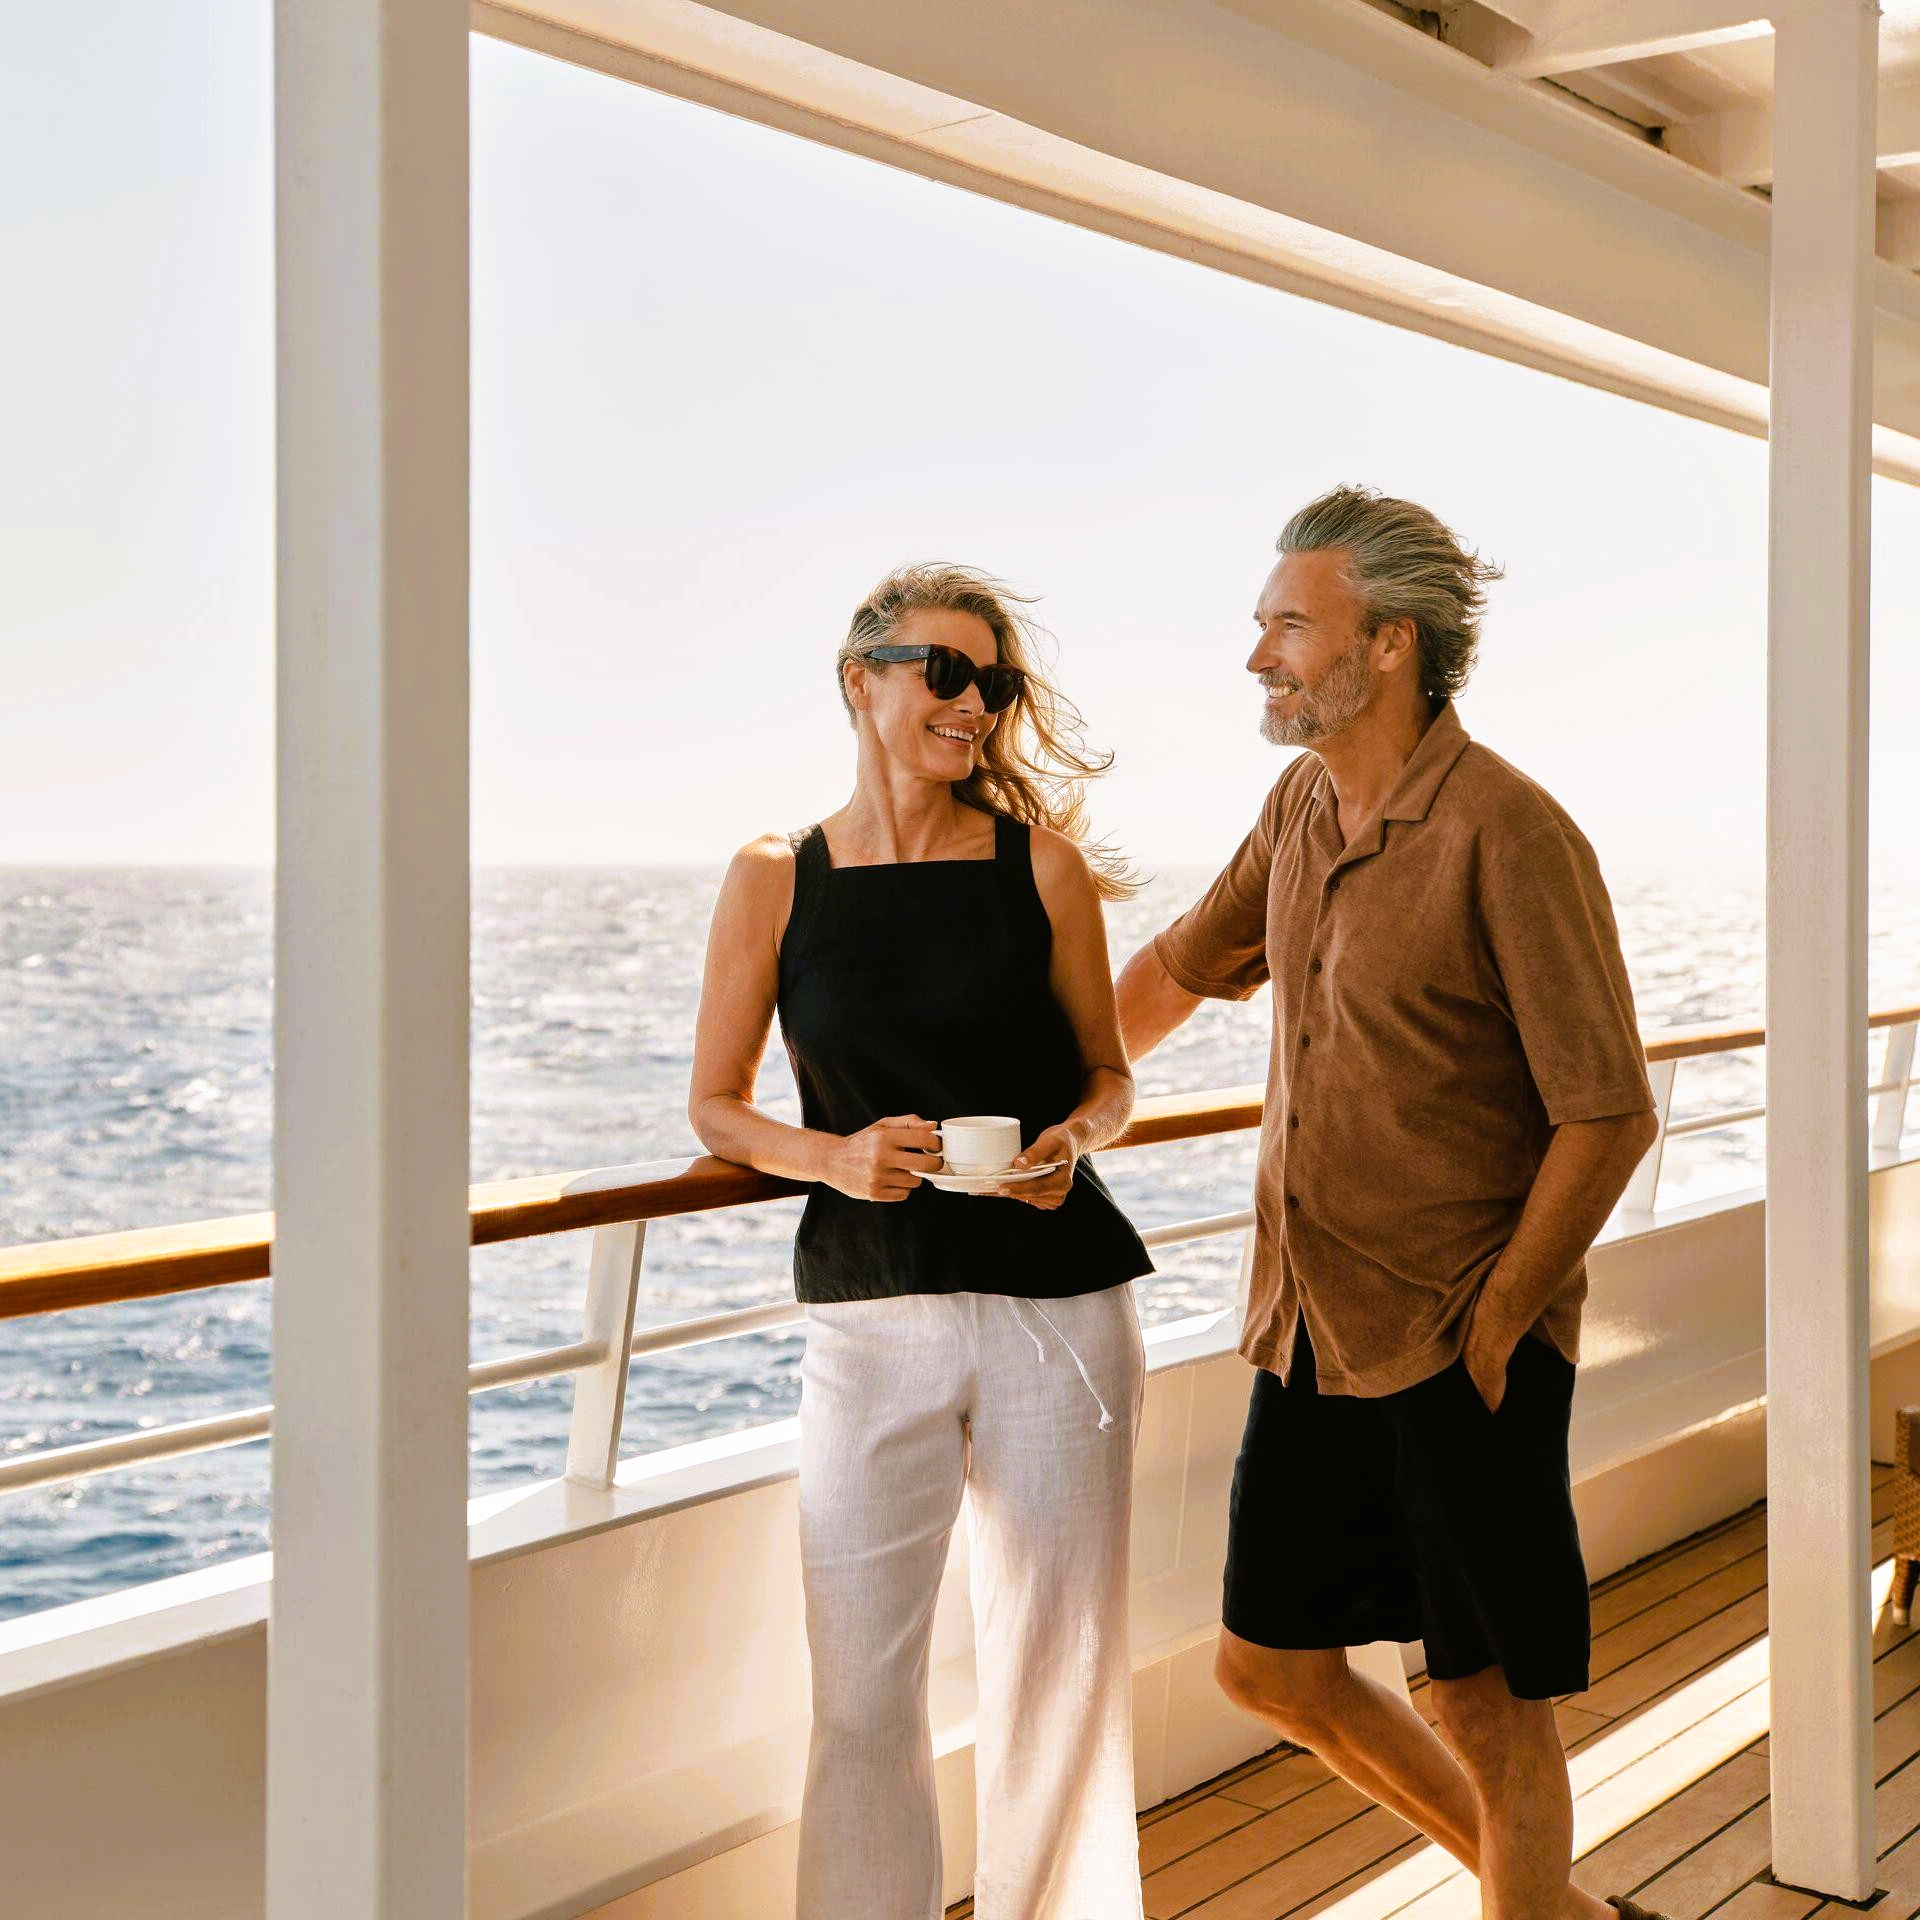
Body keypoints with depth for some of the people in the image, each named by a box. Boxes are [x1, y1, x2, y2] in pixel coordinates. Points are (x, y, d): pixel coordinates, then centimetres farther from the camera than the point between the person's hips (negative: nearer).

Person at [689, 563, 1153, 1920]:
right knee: (862, 1683, 2)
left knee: (1055, 1662, 8)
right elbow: (716, 1109, 7)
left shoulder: (1042, 862, 2)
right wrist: (835, 1155, -12)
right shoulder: (775, 880, 2)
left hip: (1057, 1308, 0)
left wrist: (1074, 1137, -11)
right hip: (871, 1317, 0)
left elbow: (1109, 1071, 11)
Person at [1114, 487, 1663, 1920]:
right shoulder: (1301, 808, 7)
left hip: (1459, 1348, -8)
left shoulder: (1508, 834, -16)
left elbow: (1610, 1115, -16)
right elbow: (1180, 969, 23)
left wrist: (1491, 1329, -14)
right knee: (1273, 1667, 15)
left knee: (1489, 1705, 4)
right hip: (1308, 1333, 8)